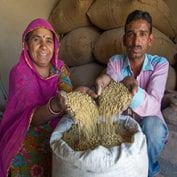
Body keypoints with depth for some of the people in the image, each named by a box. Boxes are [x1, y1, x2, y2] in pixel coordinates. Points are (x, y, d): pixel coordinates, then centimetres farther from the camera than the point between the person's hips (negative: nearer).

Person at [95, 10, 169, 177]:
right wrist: (105, 83, -48)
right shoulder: (115, 62, -8)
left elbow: (152, 106, -29)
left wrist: (134, 91, -52)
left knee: (151, 124, -35)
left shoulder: (160, 64, -14)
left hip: (149, 127, -2)